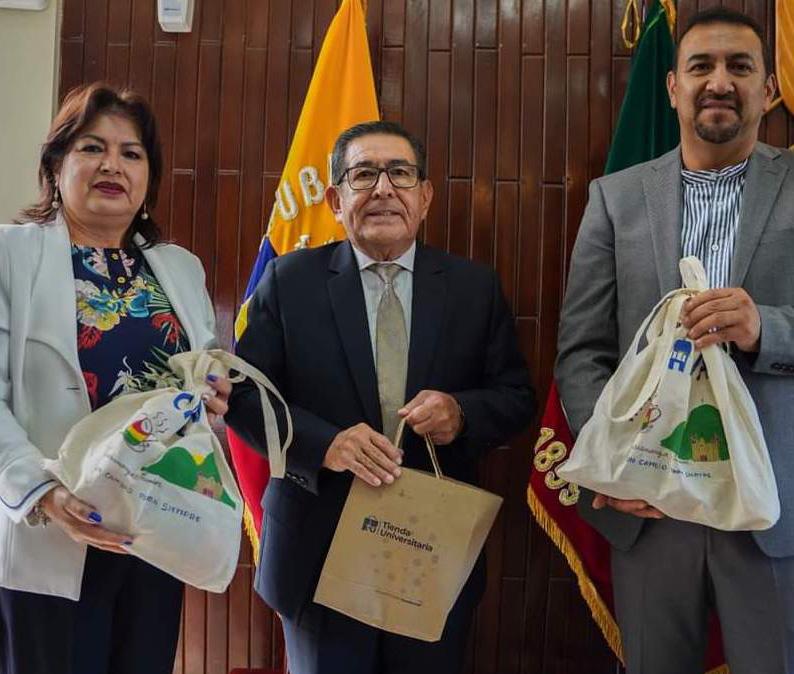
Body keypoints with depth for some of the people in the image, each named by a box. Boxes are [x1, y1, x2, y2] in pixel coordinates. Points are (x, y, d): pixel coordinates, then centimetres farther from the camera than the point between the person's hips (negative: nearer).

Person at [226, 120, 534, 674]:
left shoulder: (475, 287, 3)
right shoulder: (289, 280, -1)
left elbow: (516, 397, 4)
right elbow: (243, 392, -4)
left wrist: (462, 413, -18)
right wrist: (324, 443, -21)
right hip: (320, 553, -1)